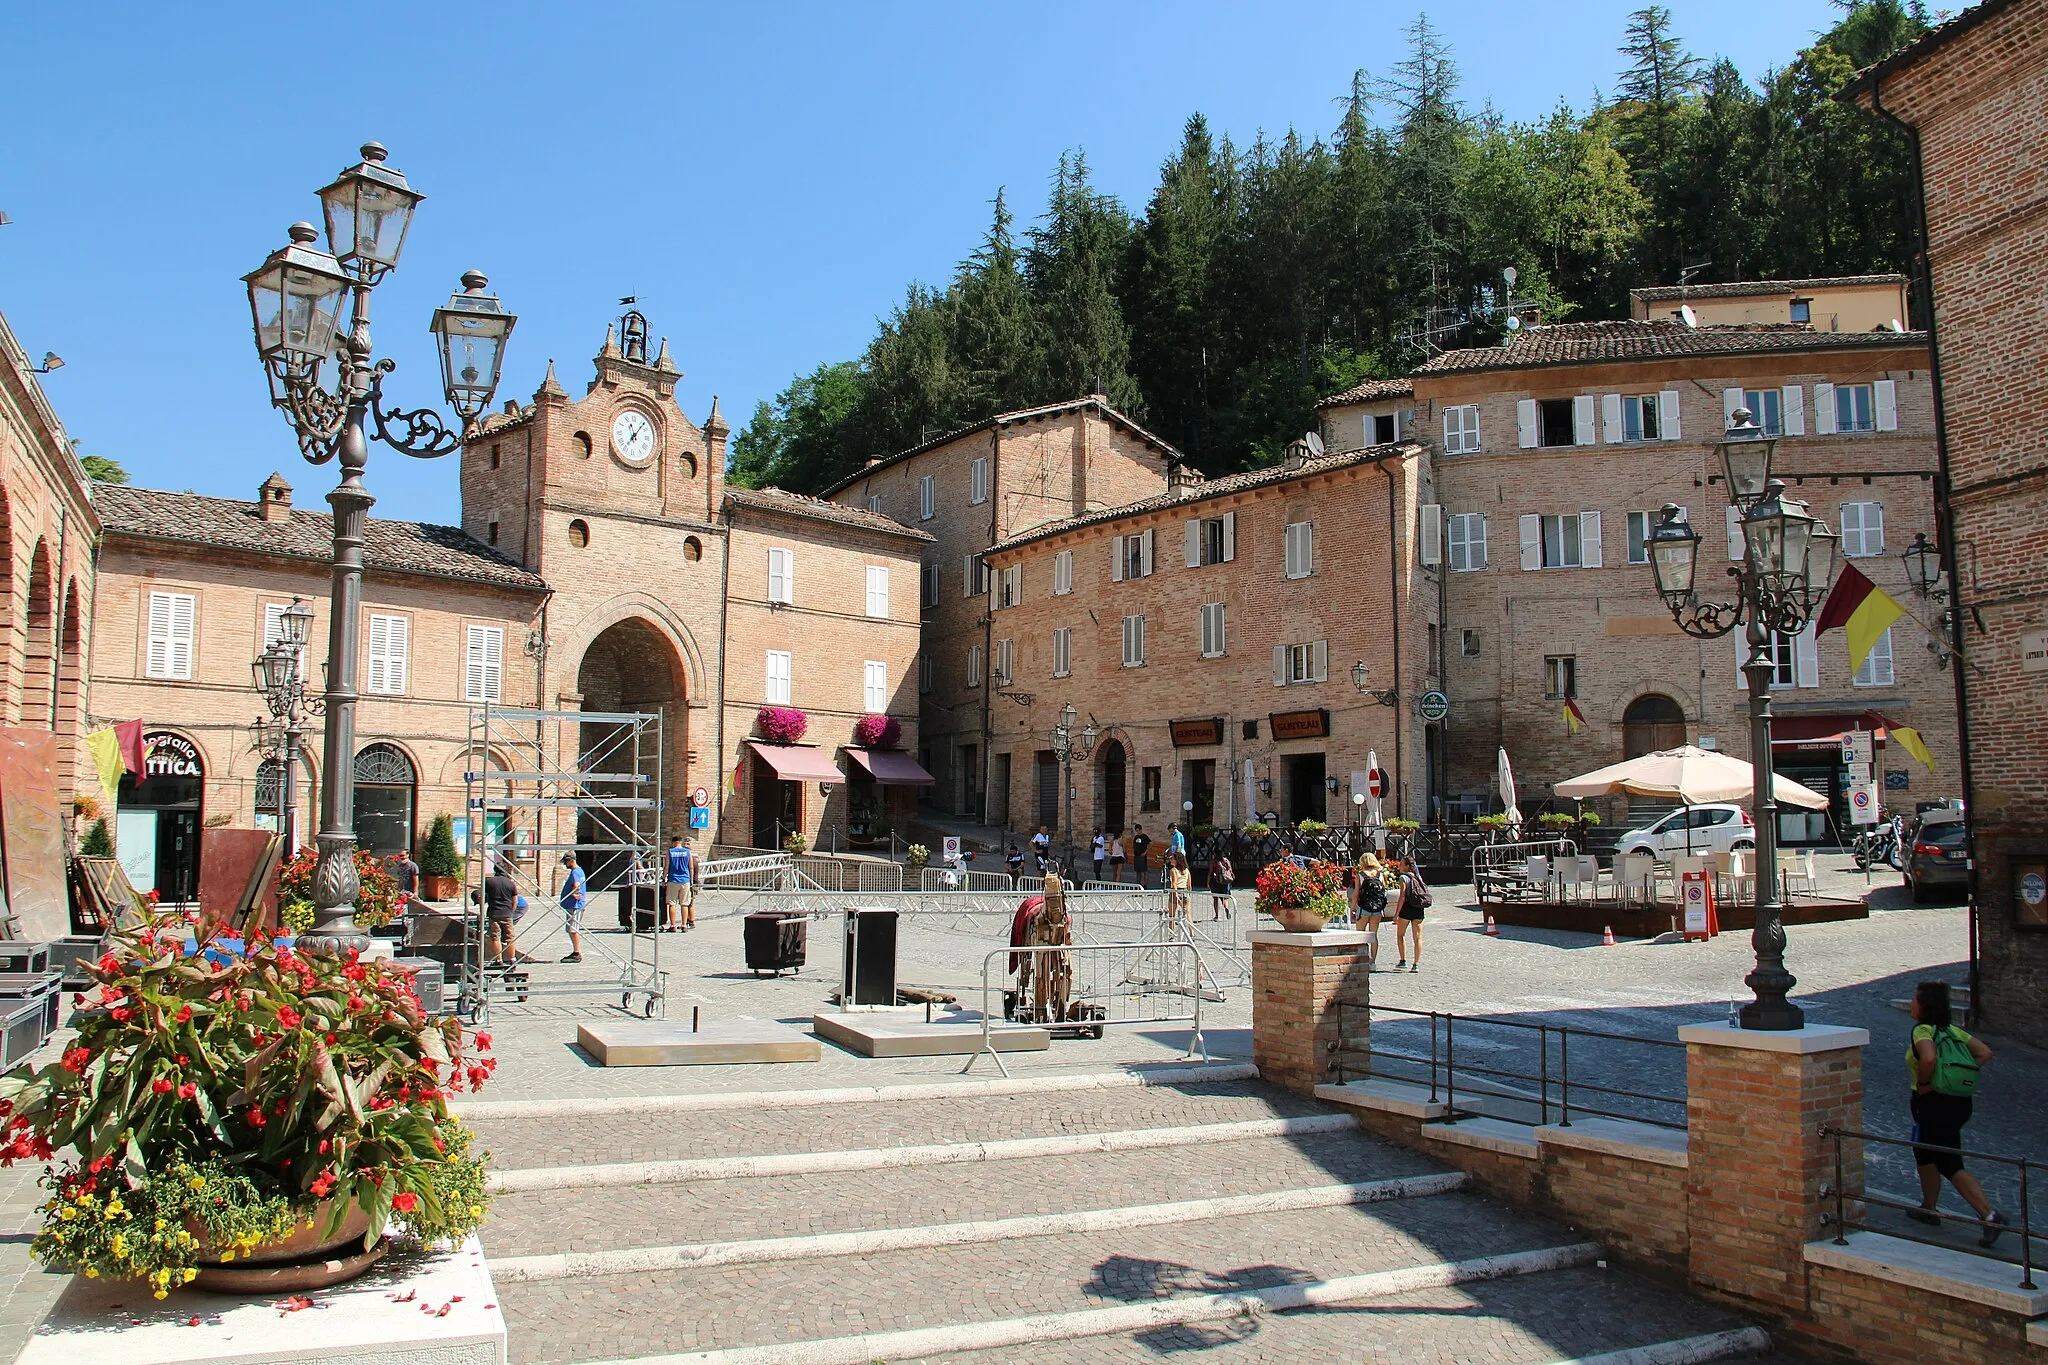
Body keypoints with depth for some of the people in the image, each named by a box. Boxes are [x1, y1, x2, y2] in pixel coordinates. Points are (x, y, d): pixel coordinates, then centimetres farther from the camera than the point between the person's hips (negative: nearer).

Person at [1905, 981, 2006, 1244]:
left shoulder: (1922, 1030, -15)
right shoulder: (1952, 1030, 8)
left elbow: (1929, 1058, -34)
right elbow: (1985, 1053, 6)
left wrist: (1923, 1084, -18)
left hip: (1934, 1103, -8)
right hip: (1961, 1102, 8)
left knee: (1950, 1165, 2)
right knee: (1924, 1152, 21)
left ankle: (1990, 1215, -3)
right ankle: (1929, 1209, 27)